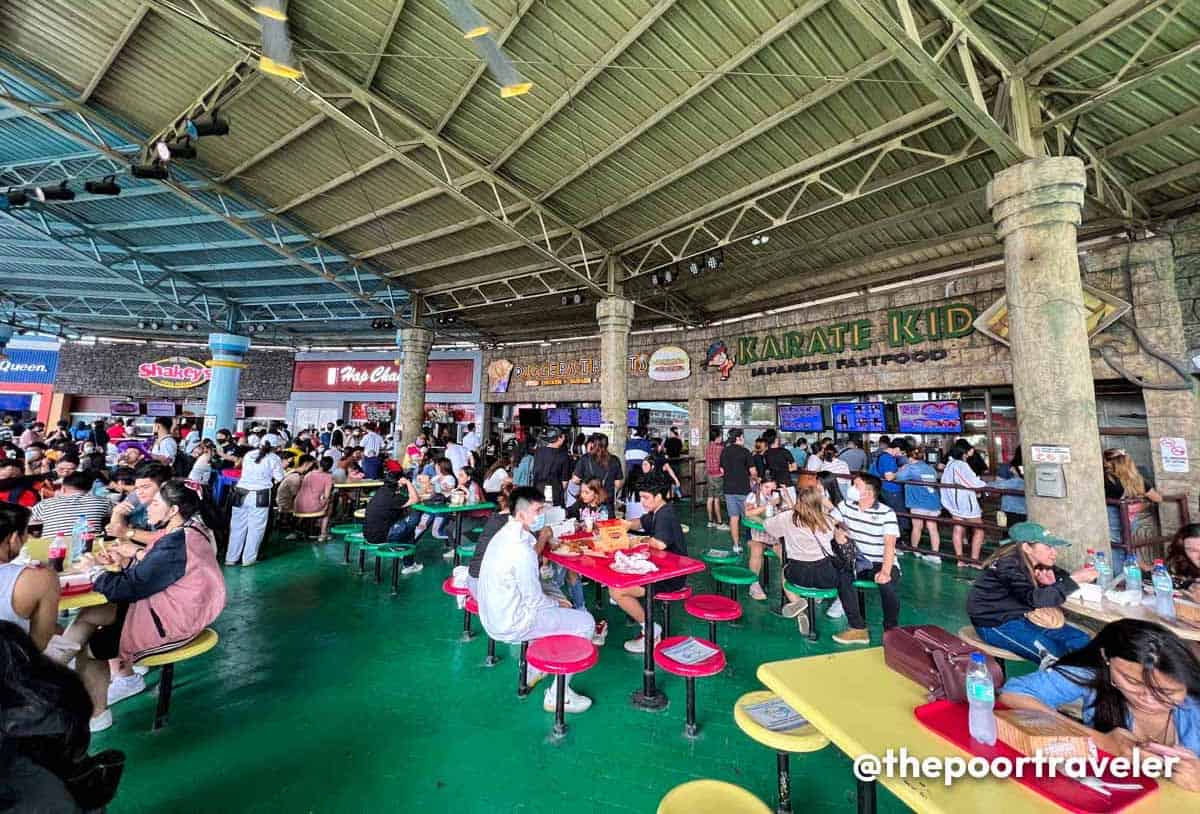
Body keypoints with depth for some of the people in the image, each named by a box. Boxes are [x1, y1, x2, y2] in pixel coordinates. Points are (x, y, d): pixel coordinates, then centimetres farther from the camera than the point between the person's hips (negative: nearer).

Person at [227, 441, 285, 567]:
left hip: (241, 493, 4)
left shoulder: (248, 455, 10)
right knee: (255, 528, 4)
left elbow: (244, 471, 19)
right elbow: (279, 478, -1)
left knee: (237, 527, 11)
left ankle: (231, 558, 19)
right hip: (260, 495, -4)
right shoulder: (274, 458, -3)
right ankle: (248, 559, 9)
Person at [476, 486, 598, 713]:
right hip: (511, 625, -9)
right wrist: (558, 605, -2)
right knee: (585, 623, -5)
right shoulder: (521, 548, -27)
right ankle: (557, 694, 4)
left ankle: (533, 671, 36)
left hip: (493, 615, 10)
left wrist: (556, 597, 9)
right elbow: (534, 600, -21)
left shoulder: (505, 534, 3)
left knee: (550, 606, 30)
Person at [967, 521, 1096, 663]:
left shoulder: (1039, 564, 3)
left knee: (1082, 641, 2)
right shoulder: (1008, 565, -24)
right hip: (996, 624, -9)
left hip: (1024, 616, 9)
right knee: (1056, 655, -21)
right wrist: (1074, 579, -30)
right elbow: (1035, 598, -31)